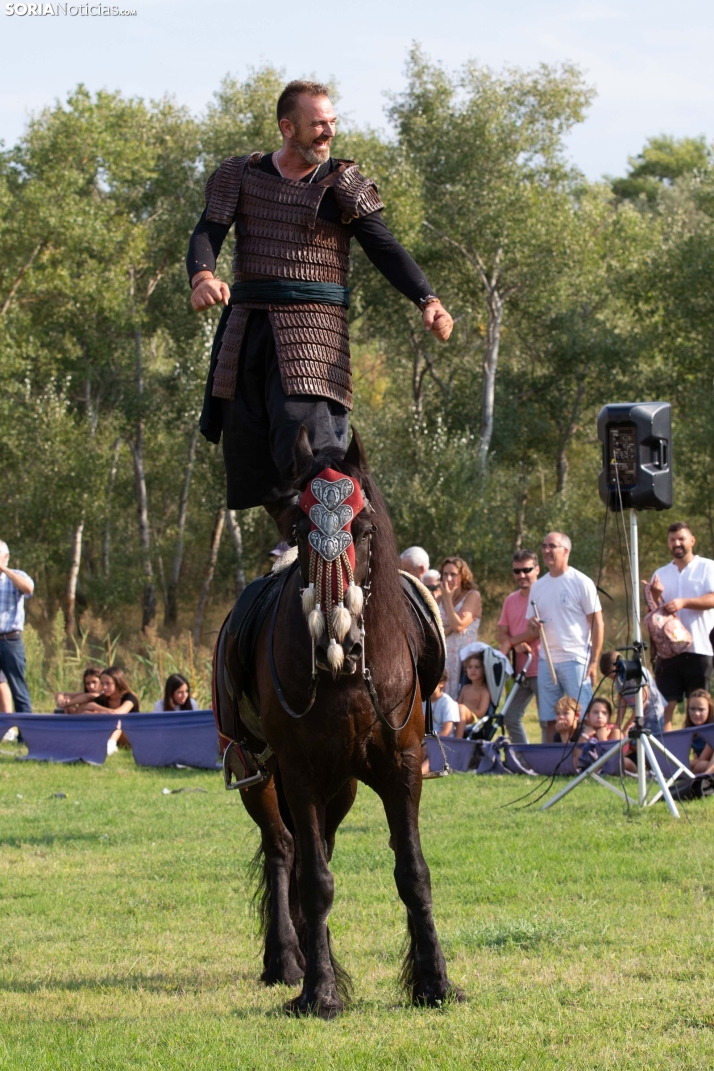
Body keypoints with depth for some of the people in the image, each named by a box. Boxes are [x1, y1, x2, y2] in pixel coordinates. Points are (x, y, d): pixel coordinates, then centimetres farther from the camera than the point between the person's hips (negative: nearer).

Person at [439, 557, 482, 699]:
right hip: (444, 655, 4)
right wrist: (449, 629, -11)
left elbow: (458, 625, -12)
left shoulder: (472, 596, -1)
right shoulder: (439, 599, 13)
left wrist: (448, 599, -5)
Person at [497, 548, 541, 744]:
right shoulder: (510, 600, 14)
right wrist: (517, 645, -10)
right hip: (520, 670, 7)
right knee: (511, 718, 8)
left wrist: (510, 642, -6)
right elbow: (501, 632, 11)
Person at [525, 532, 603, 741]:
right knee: (550, 721, 3)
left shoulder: (581, 582, -2)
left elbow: (597, 624, -4)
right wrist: (534, 626, -5)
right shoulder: (538, 586, 14)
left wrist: (593, 662, -11)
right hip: (546, 661, 5)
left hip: (575, 660, -5)